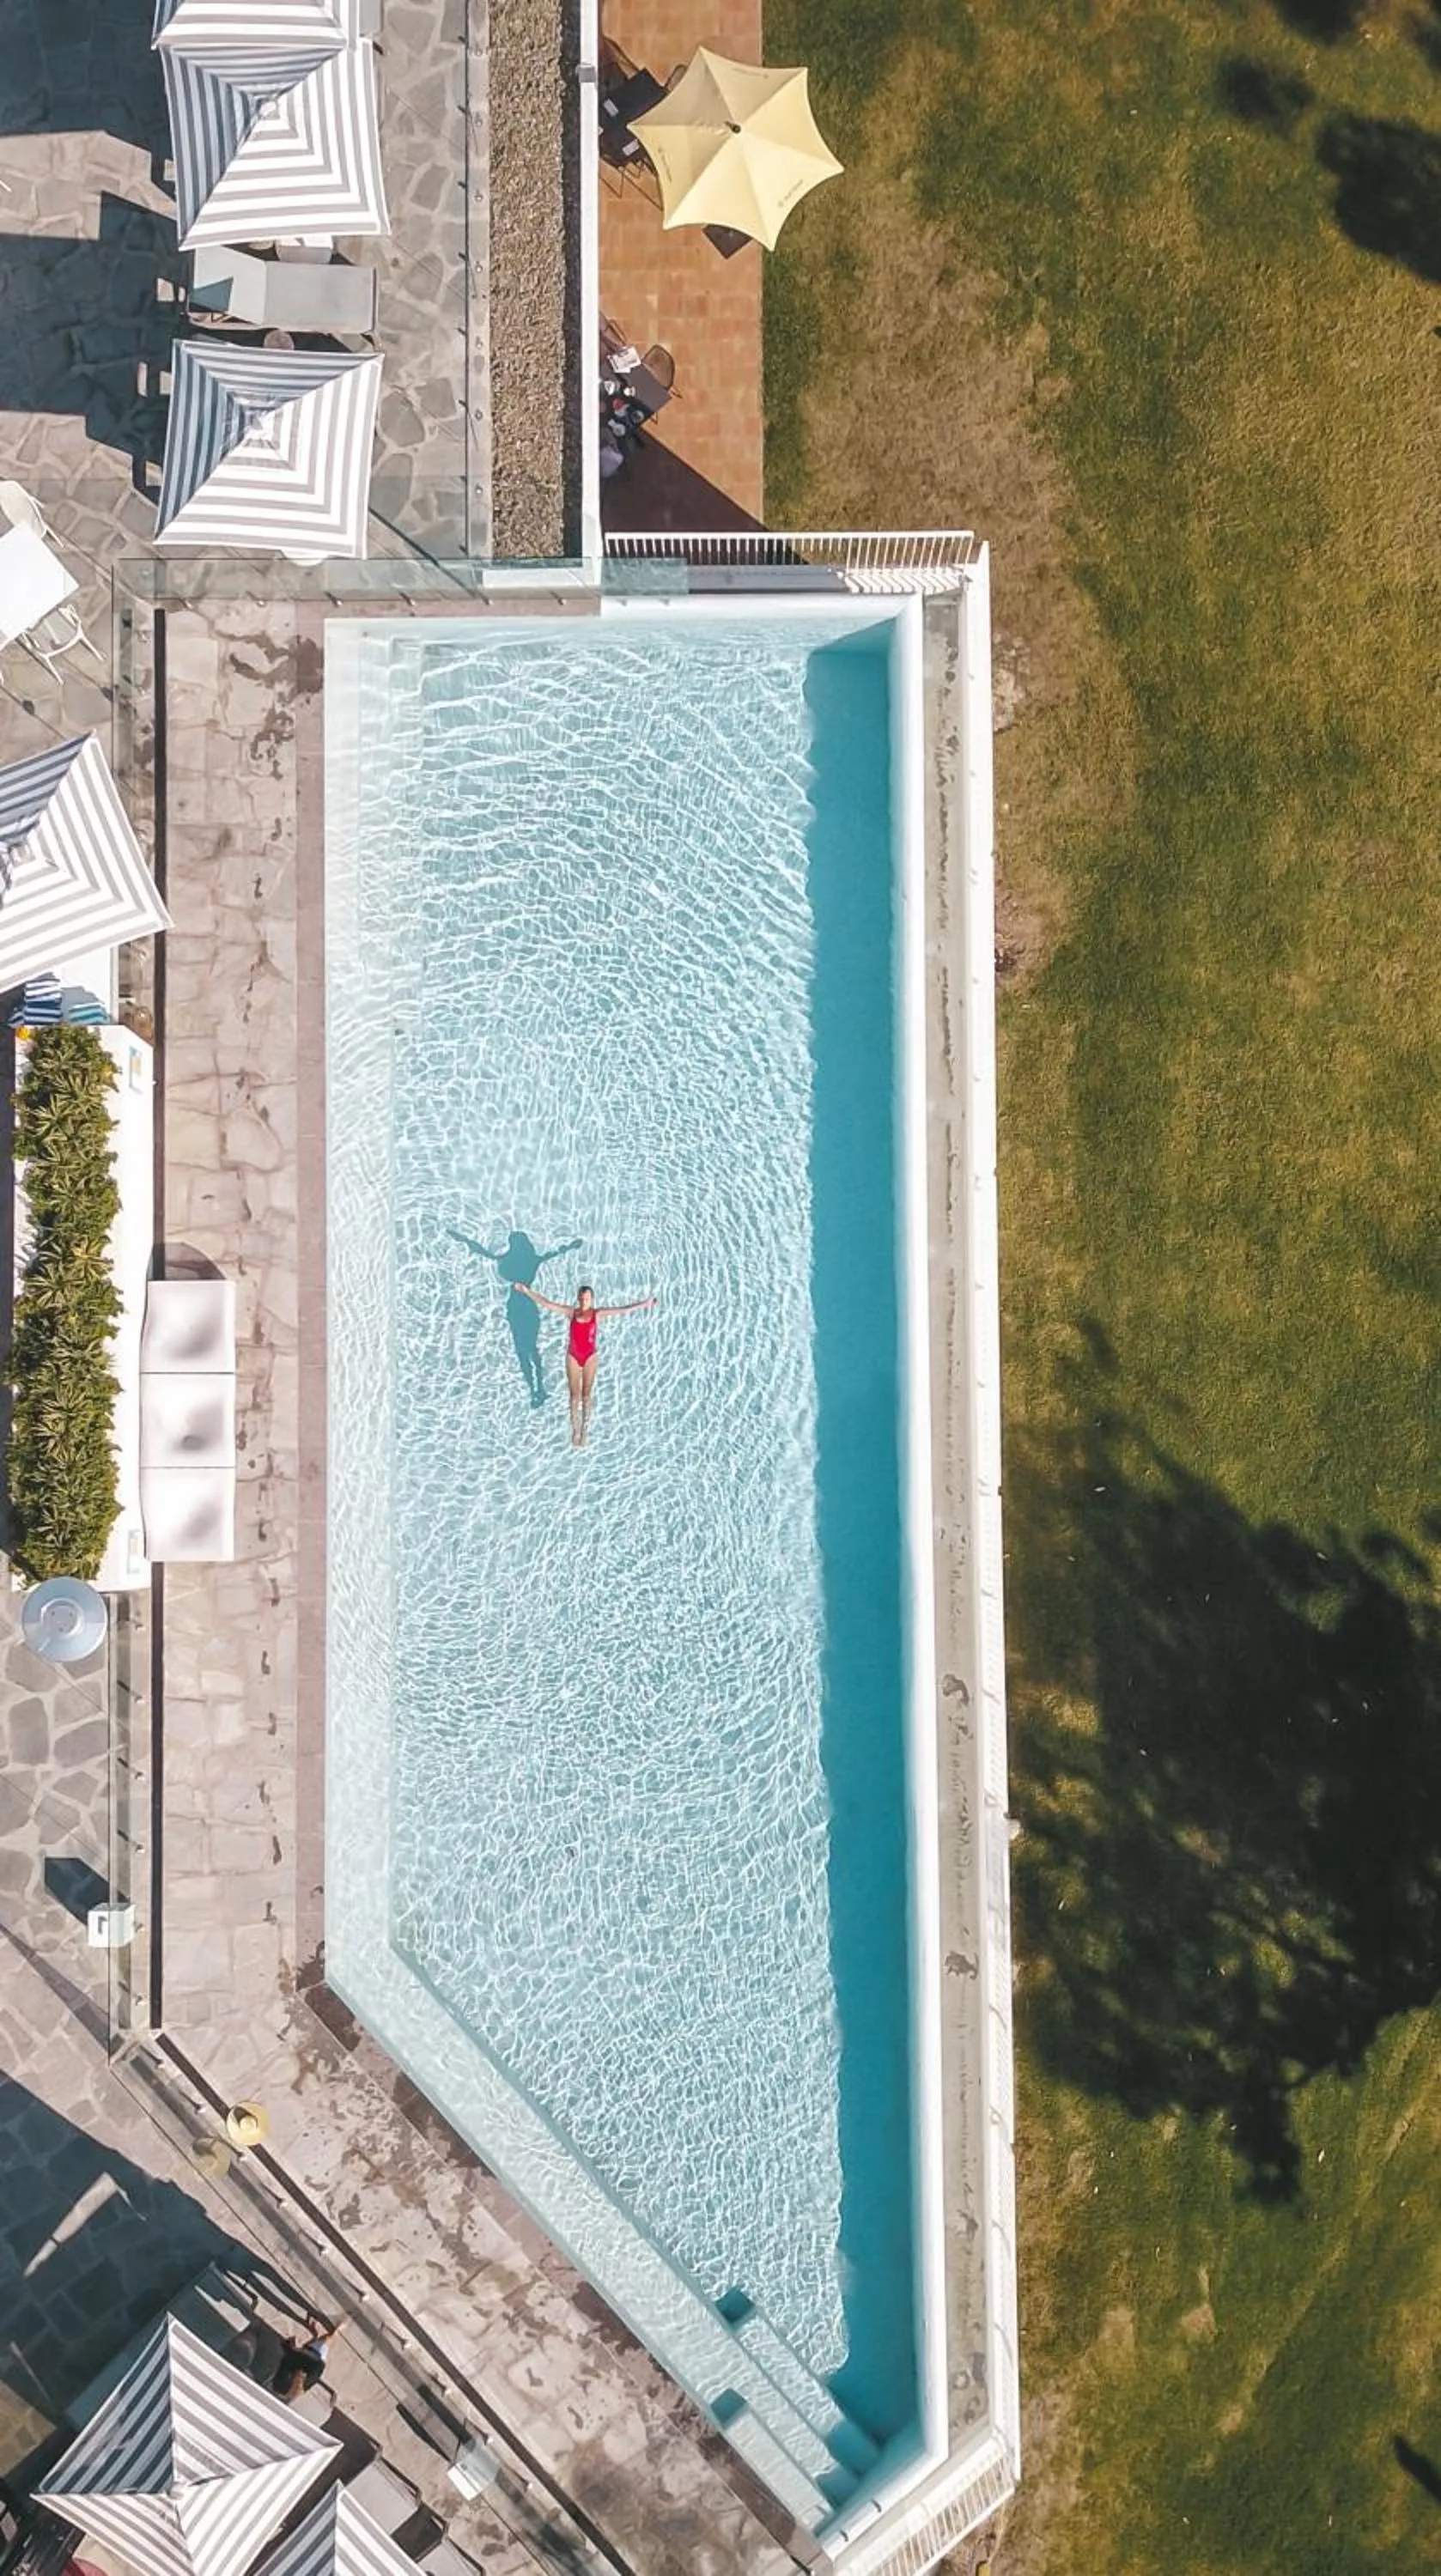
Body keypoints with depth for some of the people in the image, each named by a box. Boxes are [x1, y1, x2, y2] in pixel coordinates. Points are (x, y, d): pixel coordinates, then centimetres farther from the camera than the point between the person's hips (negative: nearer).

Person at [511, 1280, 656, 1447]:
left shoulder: (597, 1313, -5)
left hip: (590, 1357, -1)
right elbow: (546, 1303, -3)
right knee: (574, 1394, 6)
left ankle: (584, 1431, 12)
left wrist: (644, 1304, -17)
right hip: (573, 1357, 1)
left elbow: (623, 1310, -10)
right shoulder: (571, 1312, -4)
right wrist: (527, 1291, -7)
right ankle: (575, 1431, 13)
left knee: (587, 1395, 6)